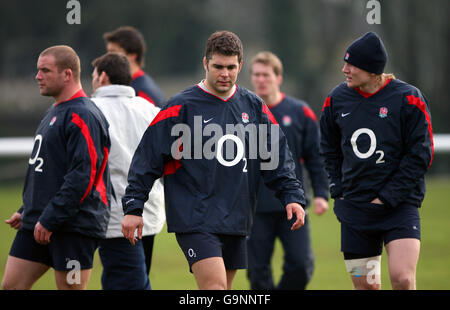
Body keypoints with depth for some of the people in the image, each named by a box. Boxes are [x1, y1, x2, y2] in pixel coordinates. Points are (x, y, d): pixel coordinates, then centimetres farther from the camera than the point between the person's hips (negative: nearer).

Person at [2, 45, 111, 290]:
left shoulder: (82, 116, -14)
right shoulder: (54, 113, 18)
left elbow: (83, 176, -22)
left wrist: (49, 219, -22)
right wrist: (26, 211, 20)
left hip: (74, 227, -10)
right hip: (37, 224, 10)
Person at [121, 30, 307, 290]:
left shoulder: (254, 107, 11)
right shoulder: (181, 108, -3)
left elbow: (278, 155, 14)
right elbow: (148, 157, -3)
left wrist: (292, 195, 1)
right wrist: (134, 207, -7)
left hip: (236, 220, 6)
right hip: (194, 219, -6)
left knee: (222, 290, 11)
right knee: (215, 287, -18)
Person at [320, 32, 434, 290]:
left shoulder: (408, 99, -8)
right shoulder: (337, 99, 4)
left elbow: (421, 155, -8)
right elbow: (329, 148, 19)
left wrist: (388, 198, -11)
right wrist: (338, 189, 8)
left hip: (400, 207, -4)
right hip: (354, 208, 4)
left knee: (402, 278, -19)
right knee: (365, 285, 7)